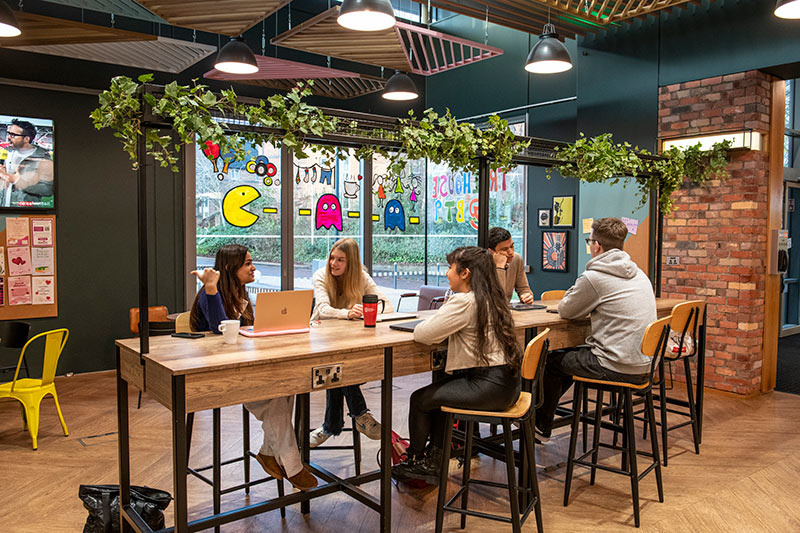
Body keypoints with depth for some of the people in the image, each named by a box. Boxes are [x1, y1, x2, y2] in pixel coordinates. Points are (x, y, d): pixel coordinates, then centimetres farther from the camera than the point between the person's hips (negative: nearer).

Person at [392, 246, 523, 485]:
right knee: (439, 390, 25)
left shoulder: (464, 302, -18)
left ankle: (414, 461, 31)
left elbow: (422, 334, -19)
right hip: (506, 382, 9)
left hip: (490, 387, -9)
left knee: (420, 399, 7)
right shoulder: (492, 298, 10)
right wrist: (439, 328, 7)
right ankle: (433, 463, 30)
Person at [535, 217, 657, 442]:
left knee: (552, 360, 14)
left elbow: (565, 311, -3)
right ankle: (545, 412, 41)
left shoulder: (594, 277, -16)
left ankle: (541, 428, 29)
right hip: (644, 366, 9)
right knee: (572, 354, 28)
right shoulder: (639, 274, 10)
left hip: (616, 368, -9)